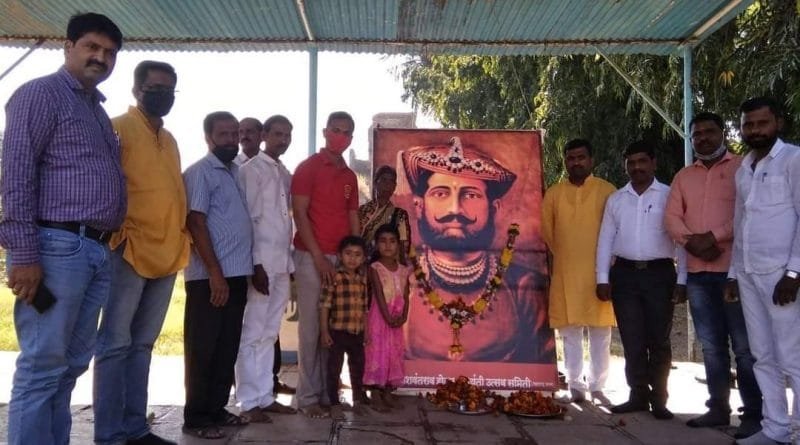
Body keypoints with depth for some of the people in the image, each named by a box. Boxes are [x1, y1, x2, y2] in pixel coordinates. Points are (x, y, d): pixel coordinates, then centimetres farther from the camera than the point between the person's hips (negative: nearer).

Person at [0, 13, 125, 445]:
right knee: (42, 366, -3)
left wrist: (109, 243, 12)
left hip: (96, 252, 8)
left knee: (71, 364, 12)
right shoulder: (40, 93, -2)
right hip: (57, 247, -8)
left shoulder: (97, 110, 22)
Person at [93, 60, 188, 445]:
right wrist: (119, 237, -16)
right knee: (116, 344, -2)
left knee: (143, 344, 11)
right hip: (130, 251, -7)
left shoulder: (169, 139, 19)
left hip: (168, 254, 7)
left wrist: (180, 237, 13)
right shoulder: (117, 128, -3)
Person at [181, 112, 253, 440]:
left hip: (238, 273, 8)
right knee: (203, 349, 0)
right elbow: (196, 223, -13)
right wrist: (215, 273, -17)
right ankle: (196, 418, 9)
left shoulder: (236, 172, 16)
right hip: (210, 276, -8)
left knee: (228, 348, 12)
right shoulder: (200, 172, -6)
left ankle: (217, 409, 23)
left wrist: (251, 267, 12)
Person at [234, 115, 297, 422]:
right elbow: (248, 220, -11)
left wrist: (290, 261, 10)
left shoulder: (285, 173, 17)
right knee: (252, 335, -1)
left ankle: (265, 396, 19)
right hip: (261, 263, -7)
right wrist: (256, 264, -16)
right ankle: (249, 402, 6)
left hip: (282, 264, 7)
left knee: (269, 335, 11)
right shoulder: (251, 169, -5)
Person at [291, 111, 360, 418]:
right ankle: (307, 396, 6)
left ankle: (327, 391, 16)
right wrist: (318, 257, -14)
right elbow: (299, 214, -9)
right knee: (311, 327, -3)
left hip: (342, 257, 6)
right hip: (312, 256, -6)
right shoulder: (307, 168, -2)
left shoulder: (350, 176, 17)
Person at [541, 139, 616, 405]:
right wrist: (563, 256, 10)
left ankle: (597, 387, 16)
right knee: (570, 334, 5)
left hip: (599, 272, -1)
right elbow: (545, 232, 11)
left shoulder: (607, 191, 2)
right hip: (565, 274, 1)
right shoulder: (553, 194, 7)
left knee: (600, 335, 5)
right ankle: (576, 387, 15)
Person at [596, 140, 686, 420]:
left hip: (659, 274, -2)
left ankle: (658, 399, 15)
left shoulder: (670, 196, 2)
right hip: (625, 274, 3)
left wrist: (682, 280, -7)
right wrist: (602, 278, 3)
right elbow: (605, 240, 9)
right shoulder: (615, 199, 11)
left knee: (659, 341, 4)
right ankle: (638, 395, 17)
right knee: (632, 341, 7)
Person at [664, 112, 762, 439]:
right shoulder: (683, 176, 17)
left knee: (745, 346, -3)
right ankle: (718, 407, 20)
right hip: (698, 272, 5)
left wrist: (714, 237, -17)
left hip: (735, 270, -5)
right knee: (711, 345, 11)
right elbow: (671, 217, 9)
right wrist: (691, 241, -9)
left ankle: (754, 414, 6)